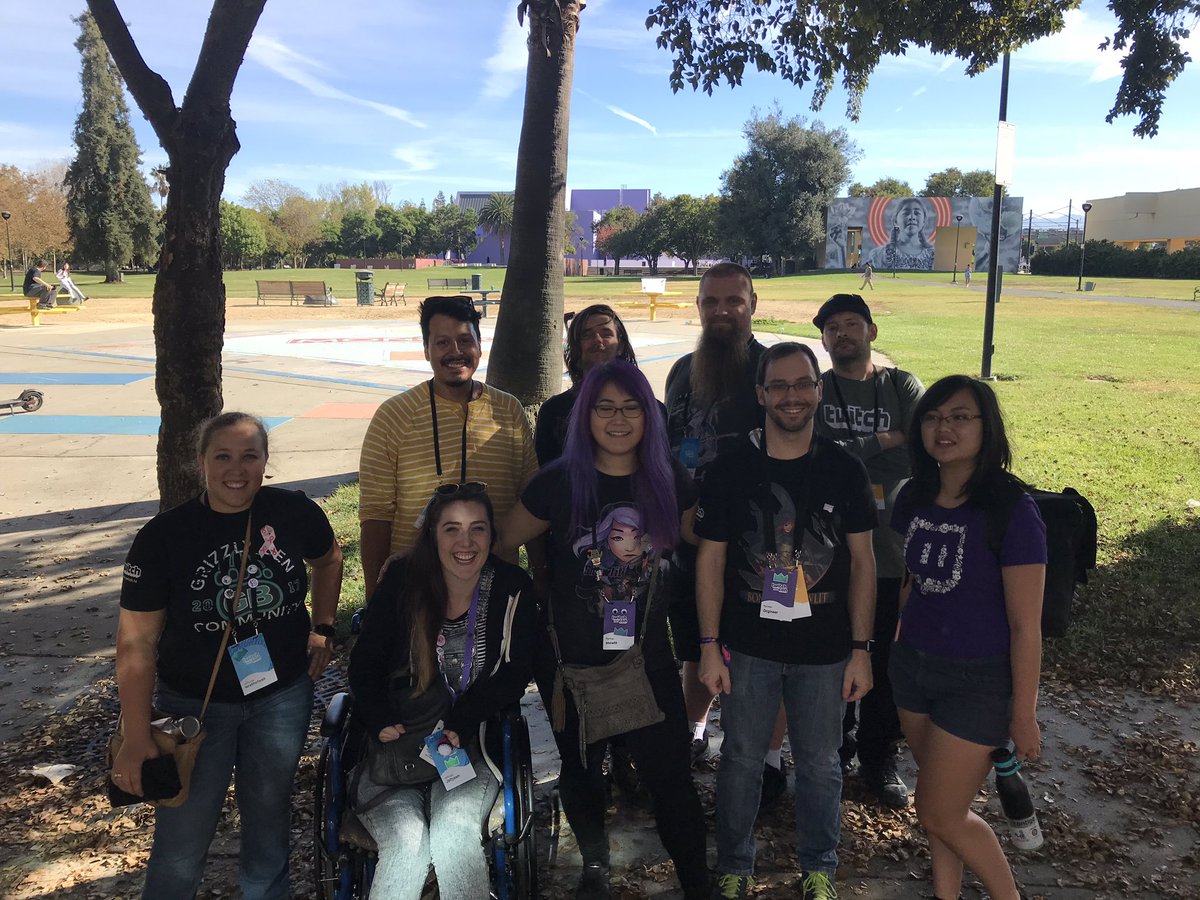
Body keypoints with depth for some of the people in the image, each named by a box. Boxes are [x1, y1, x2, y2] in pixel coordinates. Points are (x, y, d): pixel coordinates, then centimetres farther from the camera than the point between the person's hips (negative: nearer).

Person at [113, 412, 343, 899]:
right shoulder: (163, 535, -16)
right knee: (182, 840, 7)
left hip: (283, 696, 2)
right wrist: (137, 737, -15)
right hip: (195, 703, -2)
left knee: (269, 817, 21)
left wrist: (322, 627, 4)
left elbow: (328, 558, 12)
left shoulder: (294, 512, -11)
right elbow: (136, 642, -13)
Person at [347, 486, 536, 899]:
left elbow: (511, 676, -3)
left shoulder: (512, 589, -4)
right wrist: (383, 722, -18)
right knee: (407, 841, -27)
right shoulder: (402, 581, -4)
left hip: (470, 747, 0)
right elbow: (364, 665, 0)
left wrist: (458, 726, -17)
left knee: (453, 829, -30)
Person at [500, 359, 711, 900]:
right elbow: (499, 546, -2)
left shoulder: (668, 482, -4)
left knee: (669, 774, 2)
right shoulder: (558, 482, -11)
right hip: (576, 662, 0)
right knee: (581, 772, 19)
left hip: (650, 661, 0)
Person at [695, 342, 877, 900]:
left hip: (824, 651, 1)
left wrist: (861, 650, -2)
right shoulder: (730, 471, -5)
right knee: (741, 760, 12)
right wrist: (710, 647, -4)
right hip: (748, 648, 0)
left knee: (820, 765, 14)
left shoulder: (844, 471, -2)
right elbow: (710, 560, -1)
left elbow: (862, 563, 1)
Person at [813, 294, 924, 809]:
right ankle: (835, 749, 33)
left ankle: (879, 760, 30)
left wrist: (846, 453, -13)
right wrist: (883, 443, -12)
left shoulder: (904, 388, 4)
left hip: (893, 552, 1)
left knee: (887, 663, 11)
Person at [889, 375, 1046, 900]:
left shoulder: (1011, 512, -20)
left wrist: (1023, 714, -12)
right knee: (938, 798, 17)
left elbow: (1025, 626, -16)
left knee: (940, 814, 4)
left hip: (980, 680, -5)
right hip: (914, 666, 6)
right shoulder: (915, 499, -2)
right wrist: (899, 649, 16)